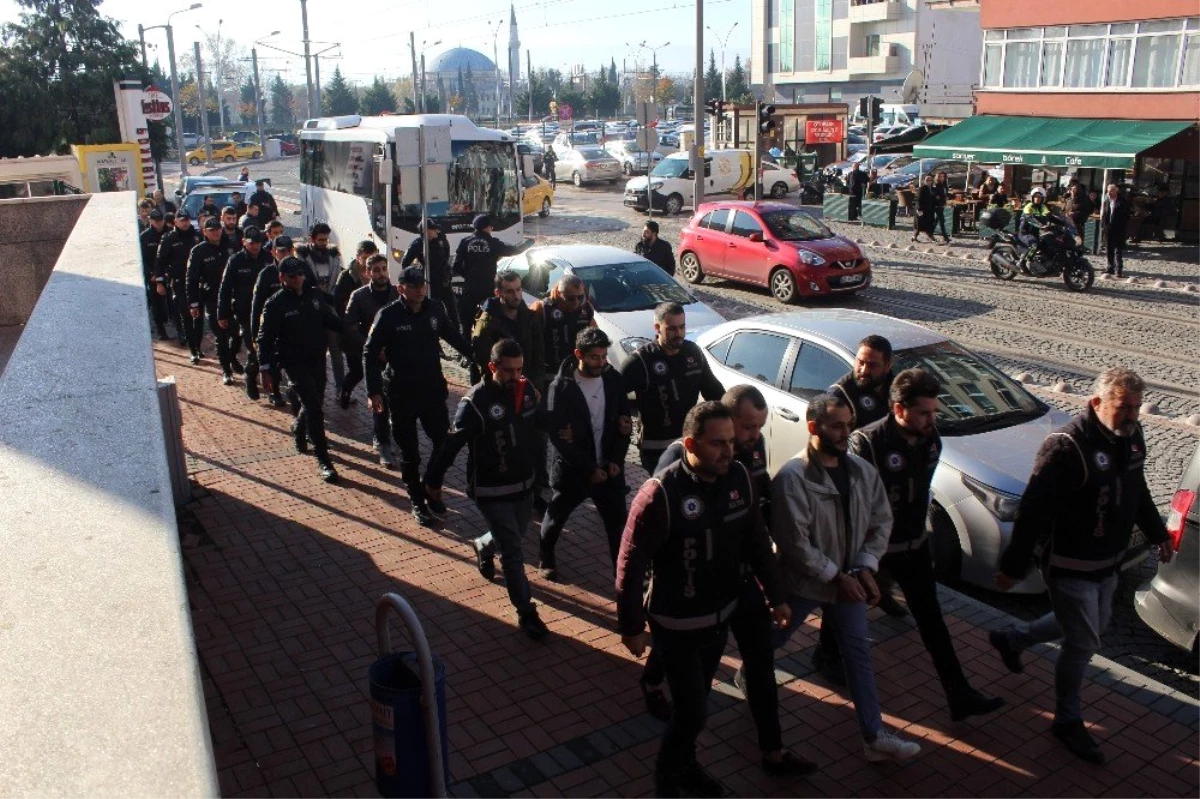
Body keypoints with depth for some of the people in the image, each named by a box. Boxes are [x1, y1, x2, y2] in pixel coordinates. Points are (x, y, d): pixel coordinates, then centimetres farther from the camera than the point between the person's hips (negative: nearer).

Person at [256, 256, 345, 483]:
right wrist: (266, 369, -14)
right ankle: (323, 460, -8)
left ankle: (299, 429, 50)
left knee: (314, 403, 17)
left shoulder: (314, 295, 4)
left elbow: (330, 320, 15)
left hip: (318, 359, 6)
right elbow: (265, 339, -9)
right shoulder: (275, 304, -10)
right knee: (313, 407, -13)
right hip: (294, 362, -5)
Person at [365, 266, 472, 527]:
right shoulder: (388, 315, -12)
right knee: (409, 452, 7)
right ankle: (418, 502, 21)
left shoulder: (436, 309, -3)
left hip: (433, 389, 3)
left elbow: (452, 336, 15)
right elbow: (370, 354, -8)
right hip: (402, 394, -3)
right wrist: (374, 392, -14)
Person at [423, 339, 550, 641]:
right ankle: (526, 613, 8)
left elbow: (539, 425, 10)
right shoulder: (476, 401, -21)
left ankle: (483, 546, 58)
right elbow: (452, 444, -17)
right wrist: (433, 480, -12)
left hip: (523, 484, 6)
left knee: (515, 535, 26)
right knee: (513, 551, -5)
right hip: (490, 490, -6)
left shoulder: (527, 390, -6)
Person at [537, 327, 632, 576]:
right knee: (556, 516, 18)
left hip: (609, 466, 2)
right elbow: (558, 436, -16)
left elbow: (623, 422, 3)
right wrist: (590, 468, -16)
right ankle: (545, 557, 44)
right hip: (572, 469, -2)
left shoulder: (613, 380, -5)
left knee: (618, 522, 2)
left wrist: (616, 460, -7)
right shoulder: (560, 388, -16)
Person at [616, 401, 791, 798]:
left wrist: (775, 596, 8)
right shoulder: (662, 493, -27)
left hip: (721, 615, 6)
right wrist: (631, 626, -15)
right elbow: (631, 563, -21)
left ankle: (686, 765, 47)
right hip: (676, 624, -6)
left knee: (696, 701, 23)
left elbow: (757, 542, 4)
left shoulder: (739, 478, -9)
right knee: (692, 711, 2)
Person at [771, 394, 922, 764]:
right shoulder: (792, 477, -24)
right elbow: (794, 543, -24)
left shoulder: (862, 470, -5)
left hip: (849, 579, 5)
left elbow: (881, 521, 2)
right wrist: (836, 576, -19)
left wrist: (865, 568, -10)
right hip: (804, 581, -4)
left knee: (859, 654, 9)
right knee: (774, 639, 18)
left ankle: (874, 737, 18)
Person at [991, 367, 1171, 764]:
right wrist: (1014, 566, -26)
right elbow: (1033, 509, -27)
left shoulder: (1131, 437, -1)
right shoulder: (1067, 447, -27)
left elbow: (1138, 490, 19)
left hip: (1107, 563, 9)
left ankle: (1011, 638, 43)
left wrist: (1157, 532, 25)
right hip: (1070, 566, -8)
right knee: (1082, 643, 1)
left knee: (1093, 626, 24)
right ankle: (1068, 721, 22)